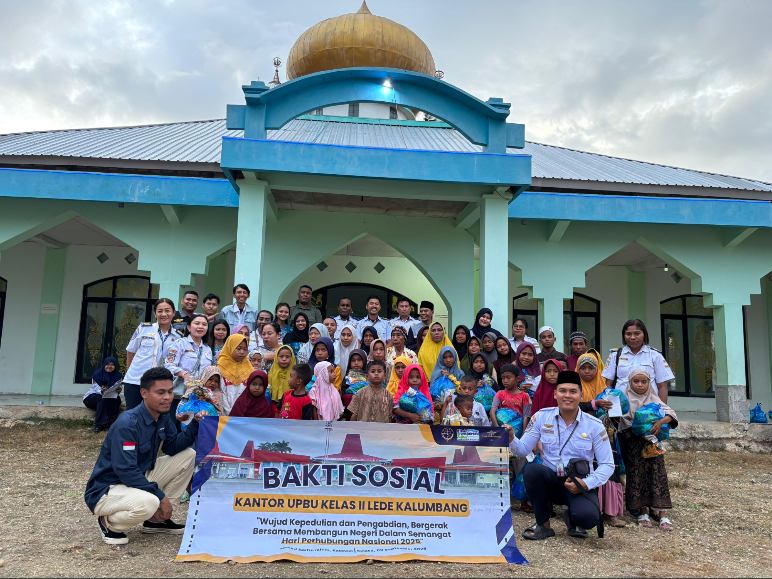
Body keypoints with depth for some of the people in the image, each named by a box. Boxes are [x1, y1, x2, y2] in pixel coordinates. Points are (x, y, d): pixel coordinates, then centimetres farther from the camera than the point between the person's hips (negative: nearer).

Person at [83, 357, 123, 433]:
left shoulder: (118, 376, -2)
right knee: (102, 399, -35)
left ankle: (109, 423, -31)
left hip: (111, 398, 3)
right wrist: (102, 391, -39)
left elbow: (117, 390, -4)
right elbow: (97, 390, -16)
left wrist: (118, 391, -29)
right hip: (92, 397, -2)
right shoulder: (97, 374, -11)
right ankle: (99, 425, -38)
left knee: (117, 400, -30)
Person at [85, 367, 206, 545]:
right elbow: (125, 470, -29)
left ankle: (158, 519, 9)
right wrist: (160, 496, -26)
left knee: (188, 455, 1)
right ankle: (110, 523, -2)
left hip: (140, 478, 9)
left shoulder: (163, 417, 2)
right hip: (107, 489, -9)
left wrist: (196, 425, -12)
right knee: (148, 503, -39)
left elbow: (172, 447, 4)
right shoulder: (127, 424, -26)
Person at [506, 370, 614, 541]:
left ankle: (571, 517, 10)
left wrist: (587, 483, -18)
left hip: (579, 485, -1)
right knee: (532, 470, -32)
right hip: (551, 481, 1)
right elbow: (523, 450, -1)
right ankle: (543, 525, -8)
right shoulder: (541, 417, -1)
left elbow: (607, 465, -1)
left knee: (587, 517, -32)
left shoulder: (594, 426, -3)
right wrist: (511, 439, -24)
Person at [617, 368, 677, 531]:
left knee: (657, 474, -4)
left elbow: (671, 413, -5)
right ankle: (643, 511, 11)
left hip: (653, 443, 1)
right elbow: (622, 421, -1)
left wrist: (661, 421, -22)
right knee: (637, 475, -1)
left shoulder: (654, 400, 6)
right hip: (634, 445, -1)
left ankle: (662, 514, 0)